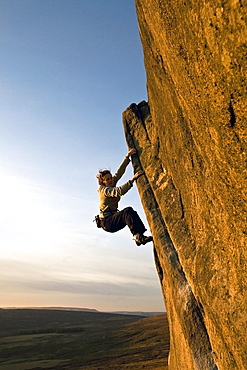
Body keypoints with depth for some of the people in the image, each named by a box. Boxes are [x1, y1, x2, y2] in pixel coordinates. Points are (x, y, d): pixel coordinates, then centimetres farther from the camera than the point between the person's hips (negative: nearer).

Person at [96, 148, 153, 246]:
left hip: (113, 219, 9)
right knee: (128, 211, -29)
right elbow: (119, 191, -31)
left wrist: (127, 156, 0)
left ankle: (140, 237, -21)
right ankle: (138, 237, -38)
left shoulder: (111, 185, 10)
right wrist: (132, 179, -34)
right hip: (107, 221, -9)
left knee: (132, 214, -13)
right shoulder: (103, 190, -14)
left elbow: (120, 171, 6)